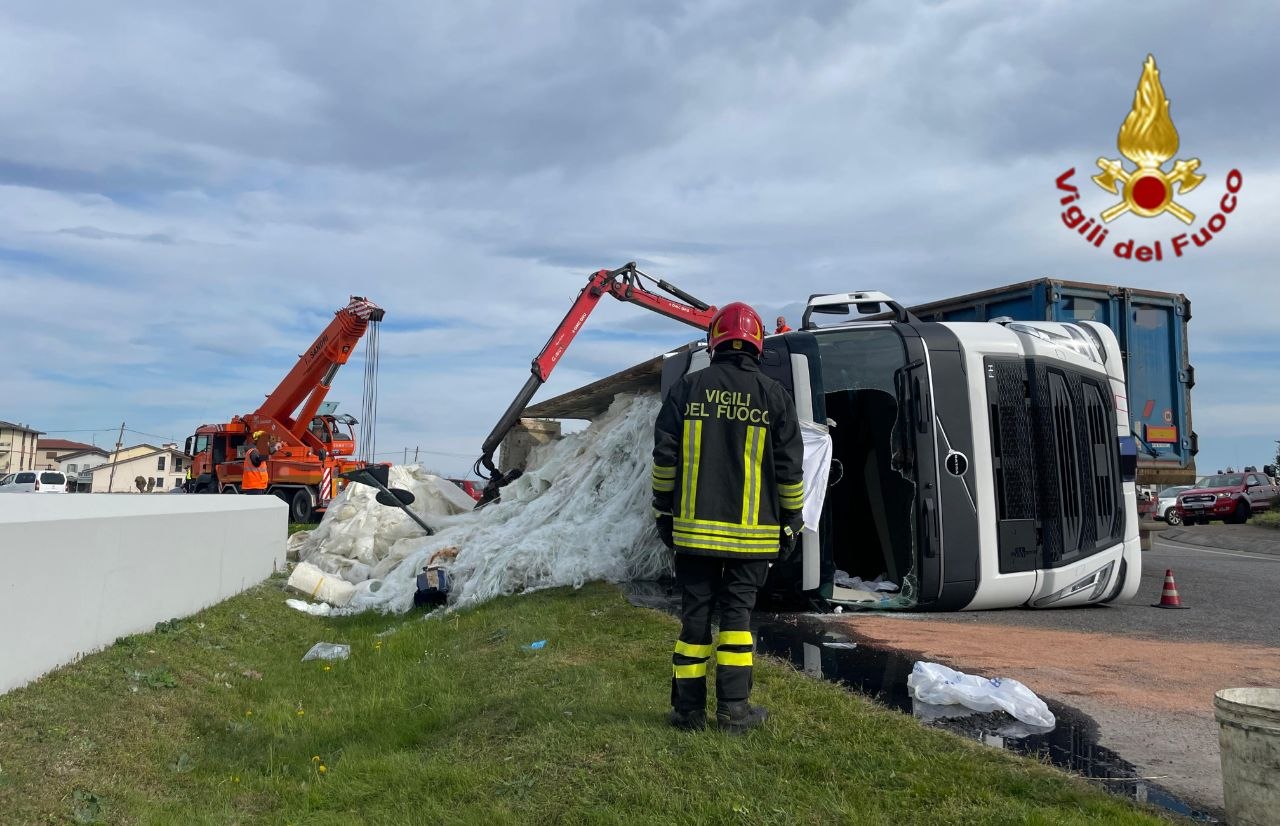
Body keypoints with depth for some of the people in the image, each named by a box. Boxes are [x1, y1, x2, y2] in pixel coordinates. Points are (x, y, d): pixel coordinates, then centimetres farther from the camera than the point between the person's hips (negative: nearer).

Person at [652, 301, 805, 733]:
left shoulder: (687, 388, 1)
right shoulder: (774, 395, 1)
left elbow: (664, 456, 2)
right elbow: (789, 467, 2)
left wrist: (663, 510, 11)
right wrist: (791, 521, 12)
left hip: (694, 527, 1)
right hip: (751, 532, 0)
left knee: (694, 613, 8)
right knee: (737, 613, 6)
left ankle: (688, 708, 14)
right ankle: (734, 709, 8)